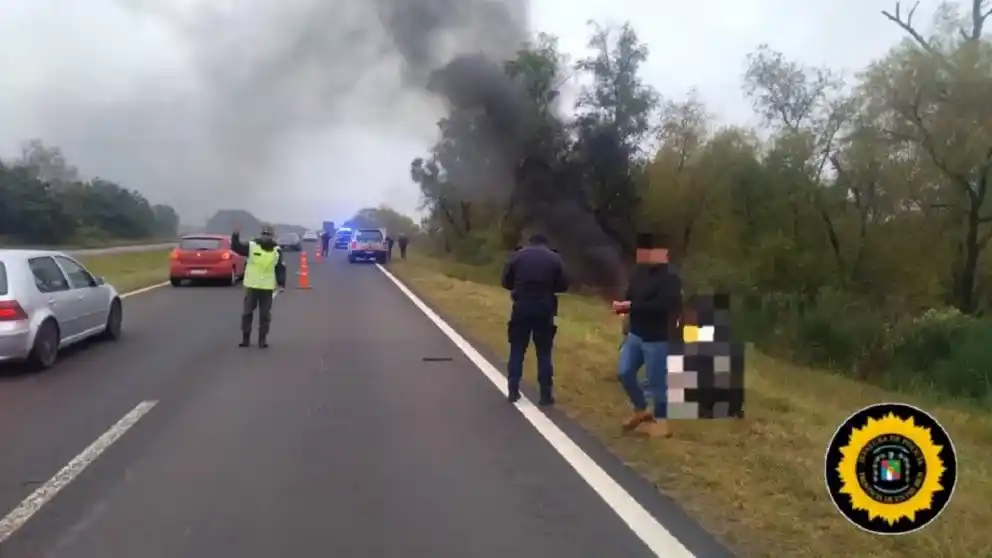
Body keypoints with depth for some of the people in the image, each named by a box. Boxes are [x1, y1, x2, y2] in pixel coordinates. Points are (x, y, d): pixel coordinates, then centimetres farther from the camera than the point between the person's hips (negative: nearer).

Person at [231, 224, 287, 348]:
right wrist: (235, 236, -23)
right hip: (251, 285, 0)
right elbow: (236, 247, -6)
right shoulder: (252, 246, -3)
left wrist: (281, 284, -2)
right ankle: (245, 338, 15)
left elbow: (280, 268, 4)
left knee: (265, 314, 5)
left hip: (267, 287, 0)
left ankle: (263, 339, 14)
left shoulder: (276, 250, 1)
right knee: (247, 312, 5)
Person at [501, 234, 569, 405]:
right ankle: (546, 395, 7)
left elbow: (506, 282, 2)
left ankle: (513, 391, 9)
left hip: (521, 308, 0)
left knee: (517, 350, 9)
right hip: (544, 310, 0)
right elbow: (563, 286, 2)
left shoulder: (516, 256, 3)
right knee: (544, 353, 6)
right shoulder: (554, 258, 2)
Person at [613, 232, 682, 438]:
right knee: (625, 372, 10)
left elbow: (661, 305, -30)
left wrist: (630, 306, -27)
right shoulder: (639, 272, 4)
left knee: (657, 380, 3)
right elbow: (631, 296, 13)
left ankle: (660, 420, 22)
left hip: (657, 339, -7)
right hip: (635, 334, 7)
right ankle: (641, 409, 31)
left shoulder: (669, 278, -17)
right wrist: (623, 305, -11)